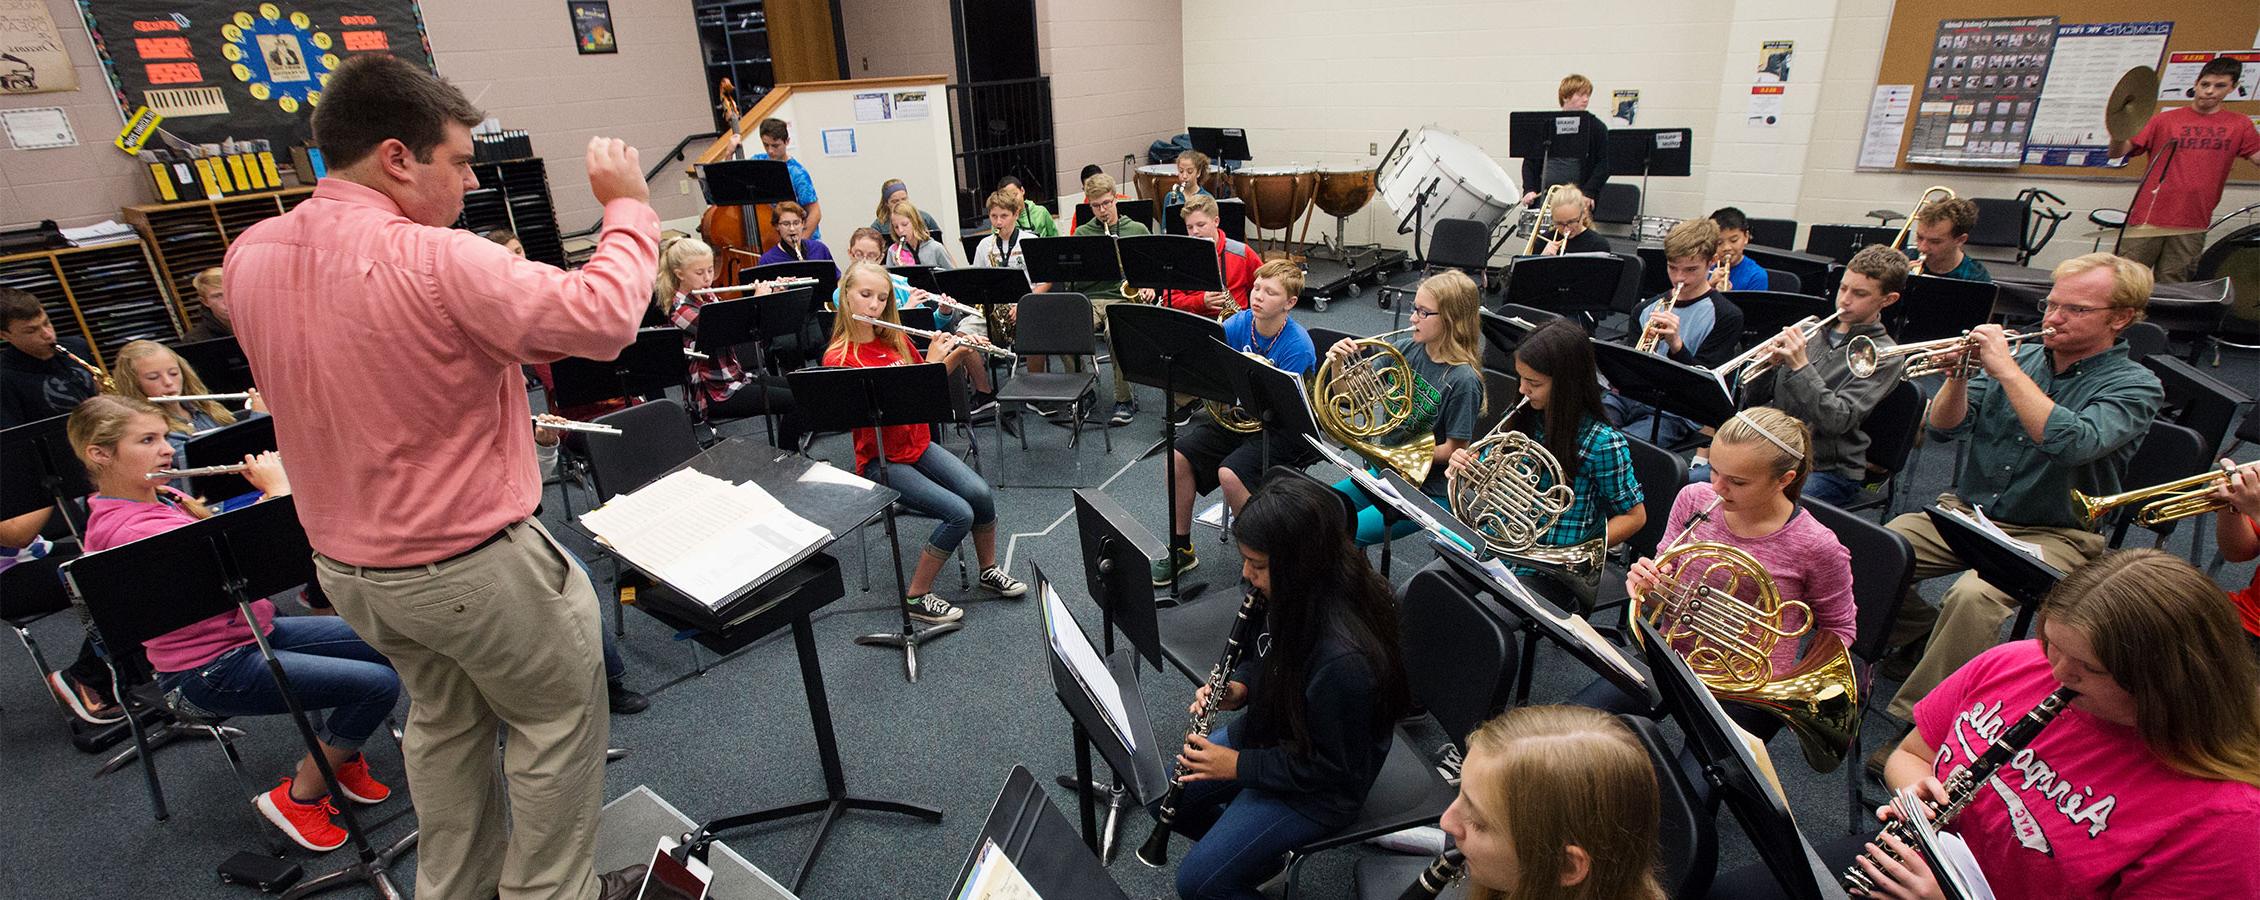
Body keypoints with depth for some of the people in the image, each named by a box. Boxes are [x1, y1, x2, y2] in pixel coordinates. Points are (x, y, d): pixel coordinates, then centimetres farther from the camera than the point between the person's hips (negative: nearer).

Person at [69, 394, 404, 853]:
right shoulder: (127, 528, -25)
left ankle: (341, 757, 20)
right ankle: (298, 798, 0)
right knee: (379, 684, -21)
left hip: (251, 631, 10)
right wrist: (278, 486, -17)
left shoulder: (160, 497, 5)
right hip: (213, 669, -9)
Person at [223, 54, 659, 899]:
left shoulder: (250, 255, -1)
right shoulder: (434, 261, -27)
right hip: (474, 564, -8)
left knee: (443, 719, 27)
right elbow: (605, 318, -26)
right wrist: (626, 204, -13)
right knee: (557, 720, 13)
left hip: (347, 565, 8)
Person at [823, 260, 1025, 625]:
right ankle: (916, 596, -3)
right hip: (881, 460, -5)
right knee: (960, 513, -22)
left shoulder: (895, 338, 4)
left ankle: (989, 571, 8)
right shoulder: (838, 357, -14)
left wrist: (953, 355, -2)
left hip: (918, 445, 5)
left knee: (980, 493, -18)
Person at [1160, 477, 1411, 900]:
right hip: (1267, 731, 8)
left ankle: (1264, 862, 17)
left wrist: (1239, 765, -20)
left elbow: (1334, 769, -25)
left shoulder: (1343, 658, -37)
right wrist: (1238, 687, -12)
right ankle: (1248, 851, 30)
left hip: (1316, 788, -8)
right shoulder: (1294, 595, -14)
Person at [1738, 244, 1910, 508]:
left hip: (1828, 470, -5)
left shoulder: (1884, 357, -4)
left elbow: (1838, 421, -19)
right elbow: (1756, 398, 9)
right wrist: (1768, 364, -11)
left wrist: (1801, 366, -23)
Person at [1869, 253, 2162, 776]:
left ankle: (1918, 724, -23)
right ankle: (1927, 645, 7)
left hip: (2053, 535, -5)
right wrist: (1959, 374, -15)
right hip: (1969, 513, 5)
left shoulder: (2134, 386, -4)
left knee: (1973, 596, -35)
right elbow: (1943, 429, 3)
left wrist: (2005, 368, -24)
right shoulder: (2021, 356, 9)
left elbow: (2072, 443, -26)